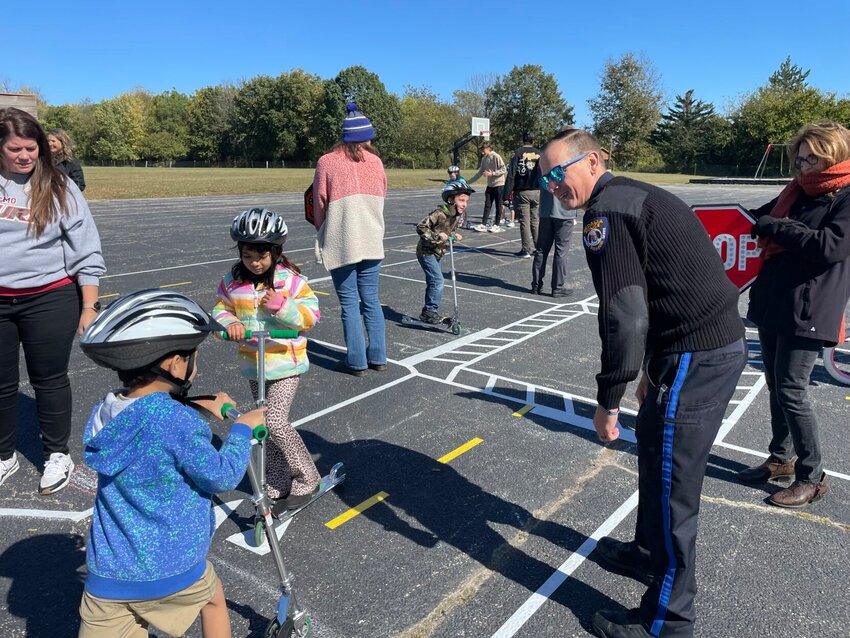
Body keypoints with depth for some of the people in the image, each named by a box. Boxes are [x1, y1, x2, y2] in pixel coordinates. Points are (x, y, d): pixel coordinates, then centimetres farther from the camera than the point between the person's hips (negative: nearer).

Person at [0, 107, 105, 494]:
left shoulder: (59, 188, -3)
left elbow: (86, 252, -3)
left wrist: (89, 306, -5)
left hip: (50, 299, -2)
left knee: (49, 378, 9)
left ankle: (57, 454, 26)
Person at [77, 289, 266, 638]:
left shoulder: (104, 413, -3)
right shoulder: (176, 422, -24)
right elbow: (222, 476, -14)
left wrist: (196, 412, 14)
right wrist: (243, 427, -2)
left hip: (106, 577, 4)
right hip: (171, 570, -4)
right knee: (212, 597, 27)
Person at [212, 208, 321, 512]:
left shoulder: (289, 279, -13)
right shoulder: (233, 281, -1)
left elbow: (311, 314, -13)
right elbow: (220, 309, 5)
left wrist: (283, 306, -30)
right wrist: (229, 323, -17)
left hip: (285, 363, -5)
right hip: (253, 365, 5)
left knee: (275, 421, -15)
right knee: (269, 424, 15)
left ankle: (307, 479, 5)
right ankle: (278, 485, 31)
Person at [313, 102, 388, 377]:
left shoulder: (326, 162, -6)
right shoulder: (375, 161, 2)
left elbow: (319, 203, -1)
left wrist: (323, 231, 16)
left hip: (340, 244, -3)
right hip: (372, 242, 3)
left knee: (349, 302, 5)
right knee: (371, 298, 14)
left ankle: (357, 361, 9)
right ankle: (377, 357, 19)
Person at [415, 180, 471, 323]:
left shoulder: (459, 216, 0)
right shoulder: (439, 214, -25)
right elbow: (420, 227, -24)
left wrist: (454, 236, -3)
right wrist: (436, 236, -29)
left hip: (437, 253, 9)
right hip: (426, 252, -9)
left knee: (433, 282, 15)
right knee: (437, 280, -15)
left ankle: (428, 313, 26)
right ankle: (430, 311, -6)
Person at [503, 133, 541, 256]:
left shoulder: (517, 153, -4)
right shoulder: (540, 154, 5)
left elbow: (511, 175, -9)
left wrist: (507, 193, -7)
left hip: (522, 192, -3)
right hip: (537, 192, 3)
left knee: (524, 221, 2)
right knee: (535, 221, 14)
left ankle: (526, 250, 3)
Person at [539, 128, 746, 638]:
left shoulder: (605, 211, -15)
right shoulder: (636, 195, 17)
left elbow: (625, 316, -24)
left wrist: (608, 400, -15)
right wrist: (653, 369, 27)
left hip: (697, 356, -11)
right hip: (721, 341, 11)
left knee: (671, 484, 2)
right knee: (653, 444, 25)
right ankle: (650, 554, 46)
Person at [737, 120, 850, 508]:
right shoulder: (796, 192, 12)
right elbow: (760, 217, 27)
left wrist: (775, 227, -16)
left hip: (808, 312, -7)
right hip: (772, 304, 8)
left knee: (791, 391, -5)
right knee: (776, 385, 15)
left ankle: (812, 478, 11)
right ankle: (781, 458, 31)